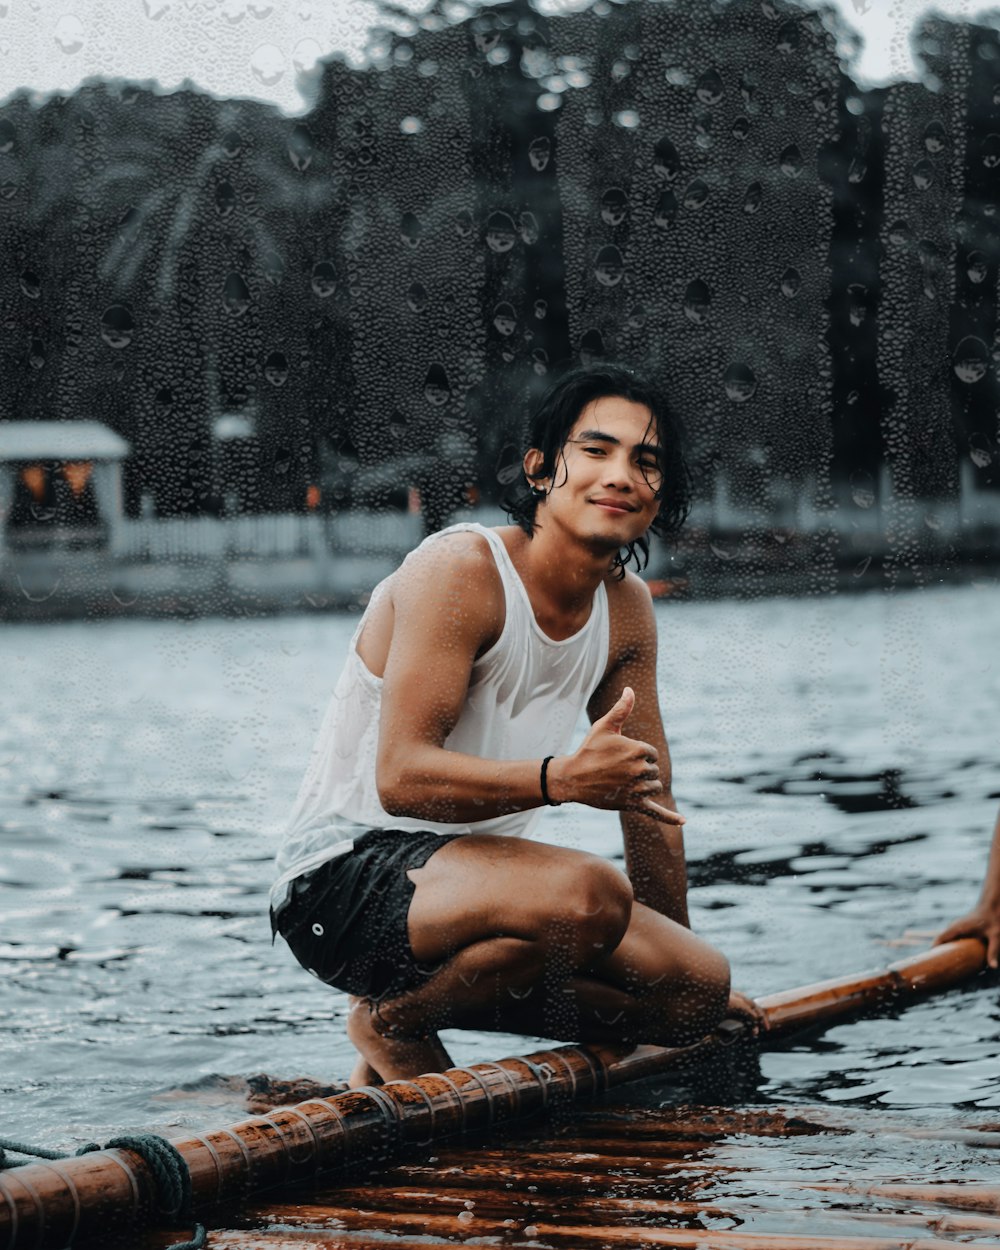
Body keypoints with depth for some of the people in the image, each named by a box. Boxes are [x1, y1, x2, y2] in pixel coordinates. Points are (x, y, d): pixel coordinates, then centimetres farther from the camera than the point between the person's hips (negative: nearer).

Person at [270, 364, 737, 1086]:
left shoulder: (627, 609, 6)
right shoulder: (460, 571, -18)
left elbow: (650, 796, 16)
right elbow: (401, 777, -26)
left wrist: (676, 954, 21)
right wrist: (559, 778, -41)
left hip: (473, 877, 8)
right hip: (344, 879, -8)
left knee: (704, 989, -6)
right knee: (588, 891, -34)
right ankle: (392, 1022, -8)